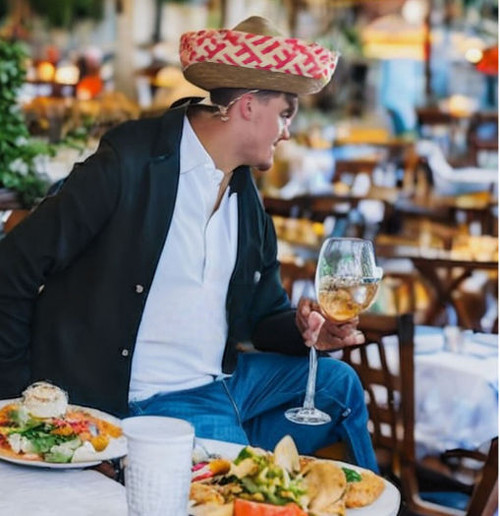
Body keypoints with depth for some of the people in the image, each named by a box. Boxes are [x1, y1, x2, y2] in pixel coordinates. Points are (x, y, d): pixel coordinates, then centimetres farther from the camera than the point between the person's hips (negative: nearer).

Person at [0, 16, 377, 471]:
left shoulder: (246, 196, 9)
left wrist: (306, 329, -10)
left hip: (223, 378, 8)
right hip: (148, 400, -8)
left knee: (338, 379, 5)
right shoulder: (129, 164, -15)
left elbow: (265, 314, 15)